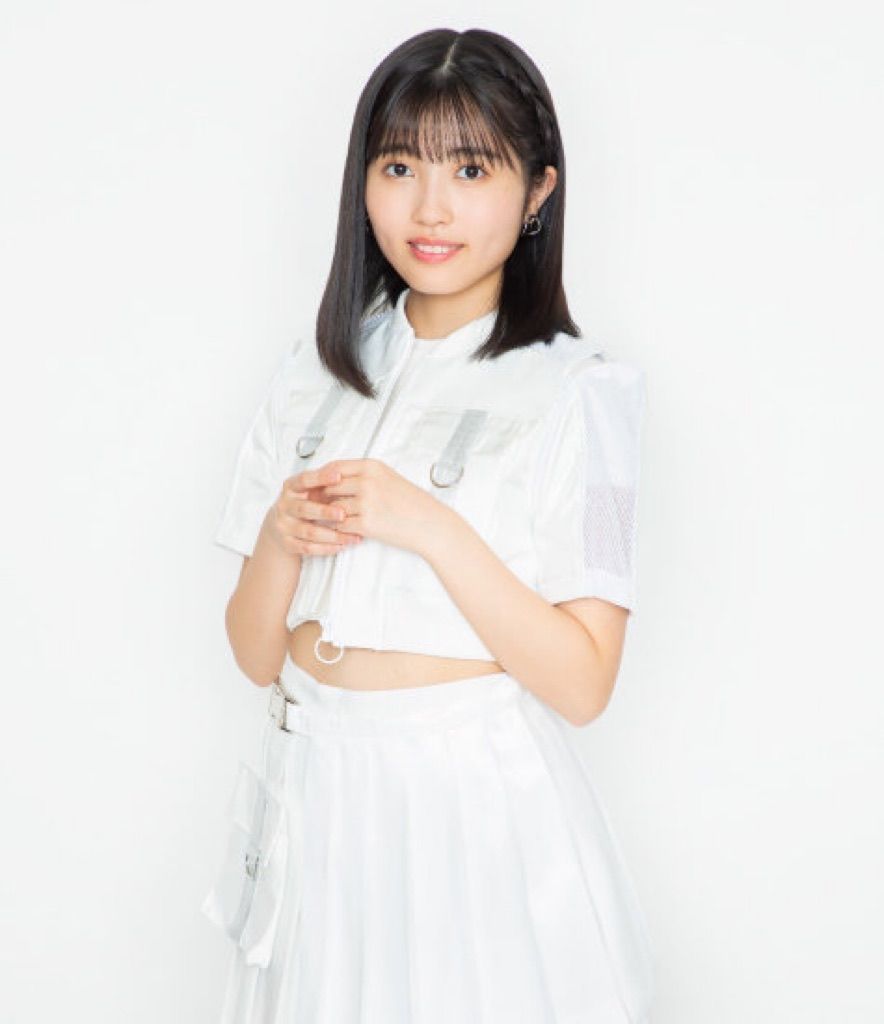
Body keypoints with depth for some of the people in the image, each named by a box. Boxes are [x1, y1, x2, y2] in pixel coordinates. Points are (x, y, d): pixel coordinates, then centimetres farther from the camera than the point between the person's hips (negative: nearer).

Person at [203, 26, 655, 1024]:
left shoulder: (571, 391, -9)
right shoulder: (317, 372, 6)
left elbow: (581, 682, -15)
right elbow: (256, 653, 6)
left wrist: (431, 526, -22)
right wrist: (283, 540, -14)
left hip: (475, 802, -4)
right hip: (317, 792, 5)